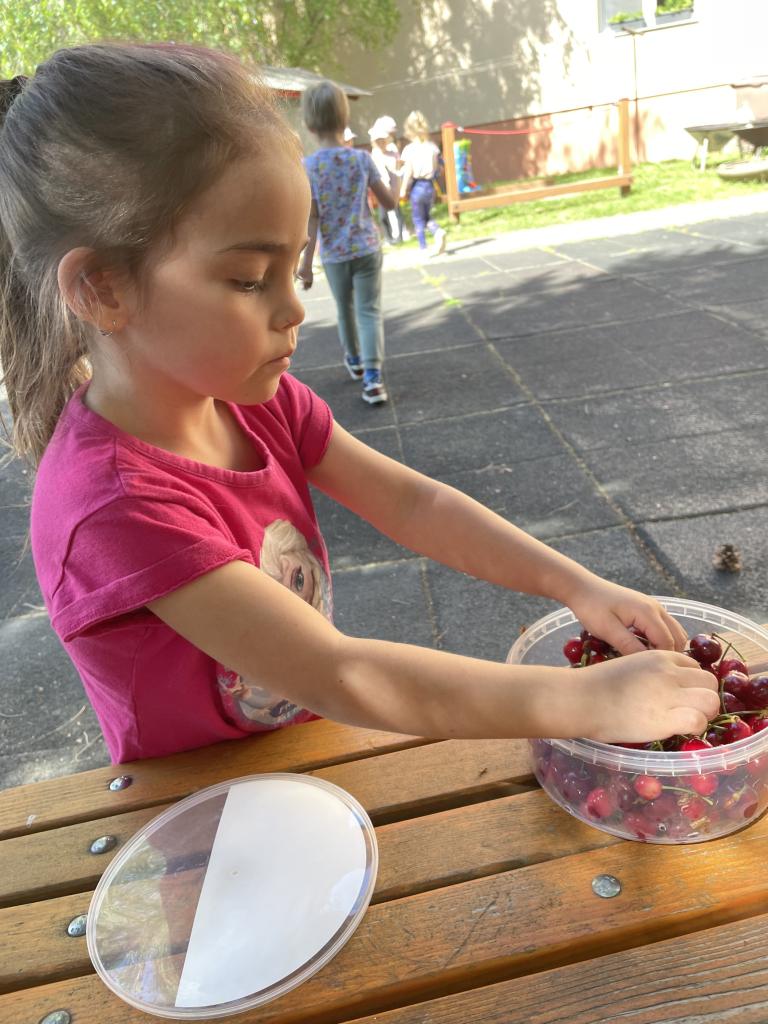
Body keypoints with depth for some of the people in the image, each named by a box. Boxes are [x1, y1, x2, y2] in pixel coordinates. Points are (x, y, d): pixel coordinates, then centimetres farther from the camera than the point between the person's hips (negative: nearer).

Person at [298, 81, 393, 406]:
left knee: (345, 309, 19)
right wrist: (384, 183, 20)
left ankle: (354, 361, 40)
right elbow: (390, 203, 0)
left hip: (334, 255, 0)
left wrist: (306, 262, -7)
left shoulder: (307, 167, -8)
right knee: (369, 311, 0)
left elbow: (311, 220, -11)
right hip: (367, 248, 0)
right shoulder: (362, 158, -5)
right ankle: (372, 376, -13)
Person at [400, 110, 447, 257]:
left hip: (417, 186, -4)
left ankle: (424, 248, 9)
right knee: (427, 216, 19)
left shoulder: (410, 149, -11)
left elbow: (408, 172, -12)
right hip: (430, 185, 4)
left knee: (418, 219, 8)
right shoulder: (432, 146, 0)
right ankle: (438, 231, -9)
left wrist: (403, 189, -5)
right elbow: (438, 167, 4)